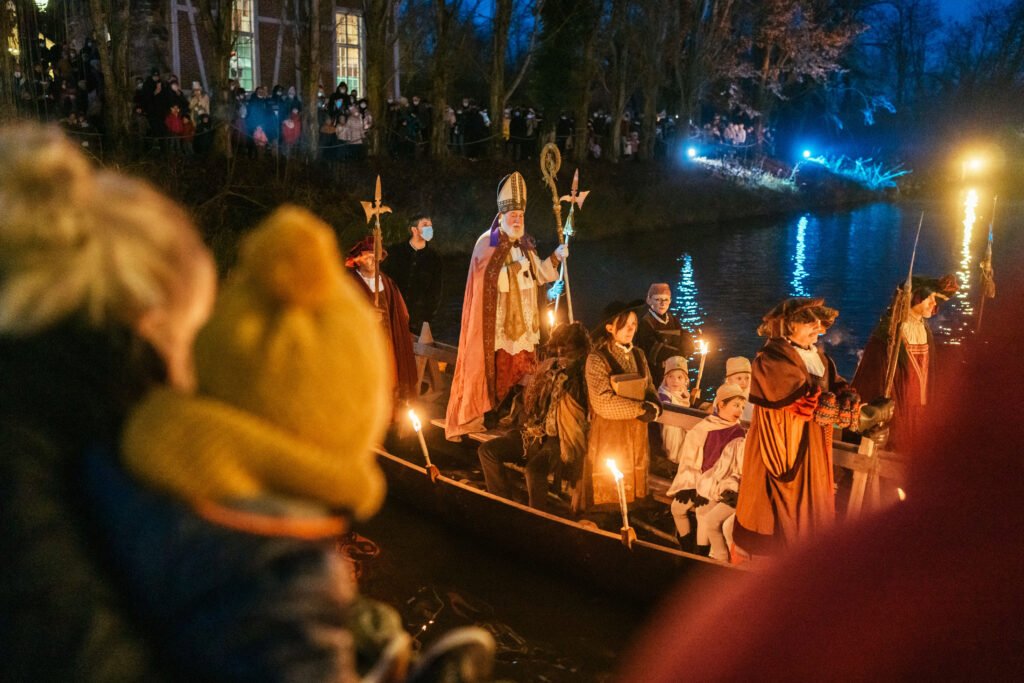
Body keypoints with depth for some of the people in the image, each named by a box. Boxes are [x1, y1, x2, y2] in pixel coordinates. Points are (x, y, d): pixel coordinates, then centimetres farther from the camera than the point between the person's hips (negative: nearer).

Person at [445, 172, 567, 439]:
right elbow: (490, 279, -16)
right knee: (501, 367, -5)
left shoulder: (525, 244, 11)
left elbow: (536, 275, 14)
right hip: (499, 321, -6)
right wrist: (516, 266, -19)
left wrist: (555, 257, 3)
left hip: (523, 318, 6)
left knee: (523, 367, 6)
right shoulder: (487, 244, -9)